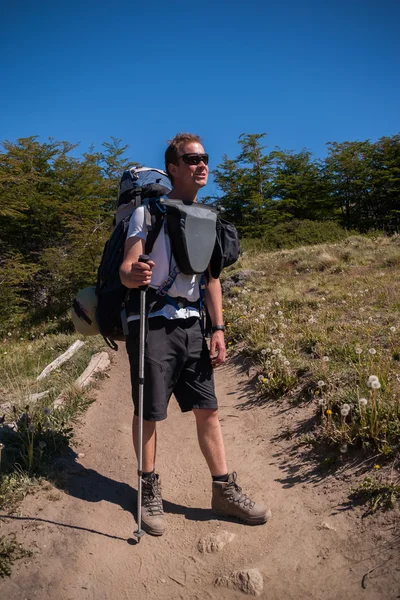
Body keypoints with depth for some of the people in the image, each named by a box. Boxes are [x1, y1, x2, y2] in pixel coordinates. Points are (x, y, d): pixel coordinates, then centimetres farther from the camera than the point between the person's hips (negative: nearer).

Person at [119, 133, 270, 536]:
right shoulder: (149, 211, -4)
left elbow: (211, 278, 14)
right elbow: (125, 270, -11)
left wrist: (218, 329, 7)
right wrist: (135, 275, -36)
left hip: (190, 325, 5)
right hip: (151, 323, -5)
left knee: (207, 409, 8)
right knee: (148, 412, 4)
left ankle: (224, 491, 21)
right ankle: (150, 491, 24)